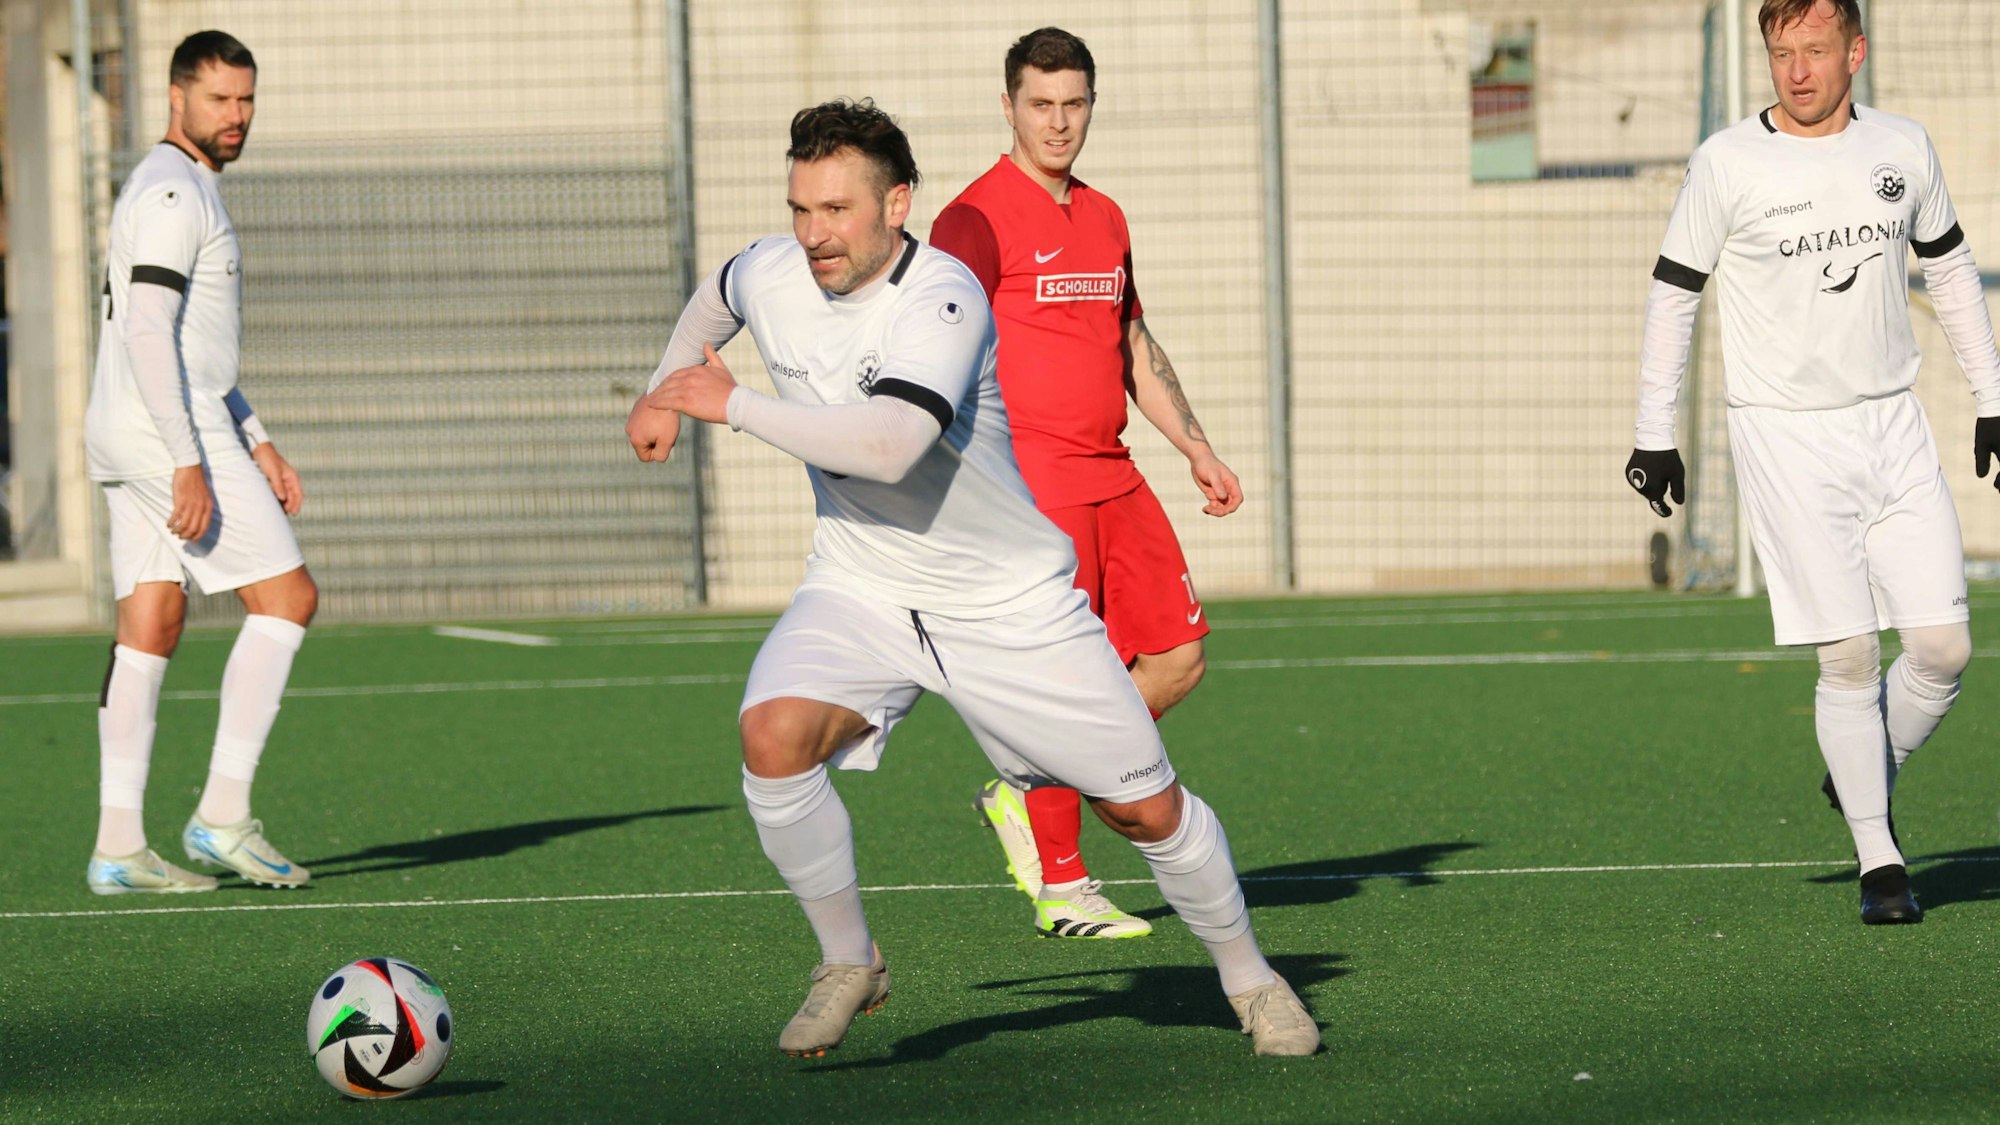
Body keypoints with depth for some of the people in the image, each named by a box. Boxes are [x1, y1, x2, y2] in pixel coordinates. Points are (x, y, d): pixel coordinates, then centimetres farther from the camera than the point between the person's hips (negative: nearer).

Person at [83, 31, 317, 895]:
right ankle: (222, 816, -9)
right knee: (288, 598, -6)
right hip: (170, 433, -10)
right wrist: (189, 463, -24)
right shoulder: (174, 194, -12)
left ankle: (118, 847, 0)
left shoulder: (176, 191, 22)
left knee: (150, 633, 5)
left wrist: (256, 442, 24)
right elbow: (147, 333, -21)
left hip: (123, 436, 10)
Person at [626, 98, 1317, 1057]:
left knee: (1144, 808, 2)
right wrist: (662, 393, 17)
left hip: (1010, 605, -4)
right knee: (773, 734, -25)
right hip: (860, 589, 4)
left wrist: (732, 404, -34)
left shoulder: (942, 299, -27)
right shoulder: (771, 275, -7)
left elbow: (888, 443, -42)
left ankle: (1247, 977, 29)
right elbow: (715, 300, 21)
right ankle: (847, 964, -4)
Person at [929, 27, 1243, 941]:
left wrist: (1194, 446, 20)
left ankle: (1027, 798, 18)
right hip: (1031, 488, -8)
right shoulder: (976, 221, -8)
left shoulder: (1104, 218, 16)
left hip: (1112, 479, 8)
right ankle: (1061, 889, 5)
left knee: (1179, 655, 4)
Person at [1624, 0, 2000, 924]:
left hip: (1892, 423, 4)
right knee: (1849, 654, -9)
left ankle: (1864, 786, 22)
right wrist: (1655, 434, -1)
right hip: (1785, 435, -4)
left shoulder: (1902, 148, 5)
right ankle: (1878, 861, 1)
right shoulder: (1728, 164, -6)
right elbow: (1672, 293, 1)